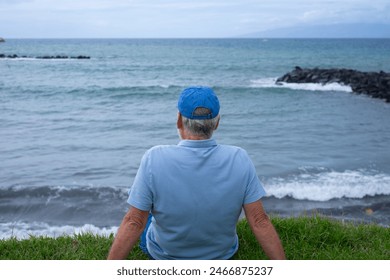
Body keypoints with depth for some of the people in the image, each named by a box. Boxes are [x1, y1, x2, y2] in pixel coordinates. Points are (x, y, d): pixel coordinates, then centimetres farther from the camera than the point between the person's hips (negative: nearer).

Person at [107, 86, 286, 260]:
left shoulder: (155, 159, -27)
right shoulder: (239, 159, -22)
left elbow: (134, 223, -23)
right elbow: (259, 222, -20)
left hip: (163, 256, -1)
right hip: (223, 256, 2)